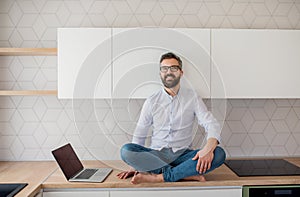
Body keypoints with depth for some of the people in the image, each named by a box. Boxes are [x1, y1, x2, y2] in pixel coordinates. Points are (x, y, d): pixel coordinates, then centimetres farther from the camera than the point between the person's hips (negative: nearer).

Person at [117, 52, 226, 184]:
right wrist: (135, 166, -1)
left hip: (182, 155, 0)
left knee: (219, 154, -26)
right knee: (126, 150, -27)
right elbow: (139, 135, 9)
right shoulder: (151, 102, 6)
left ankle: (159, 177, -29)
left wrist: (208, 149, -25)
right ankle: (186, 174, -25)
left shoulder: (192, 97, 5)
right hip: (156, 155, 1)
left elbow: (212, 125, -3)